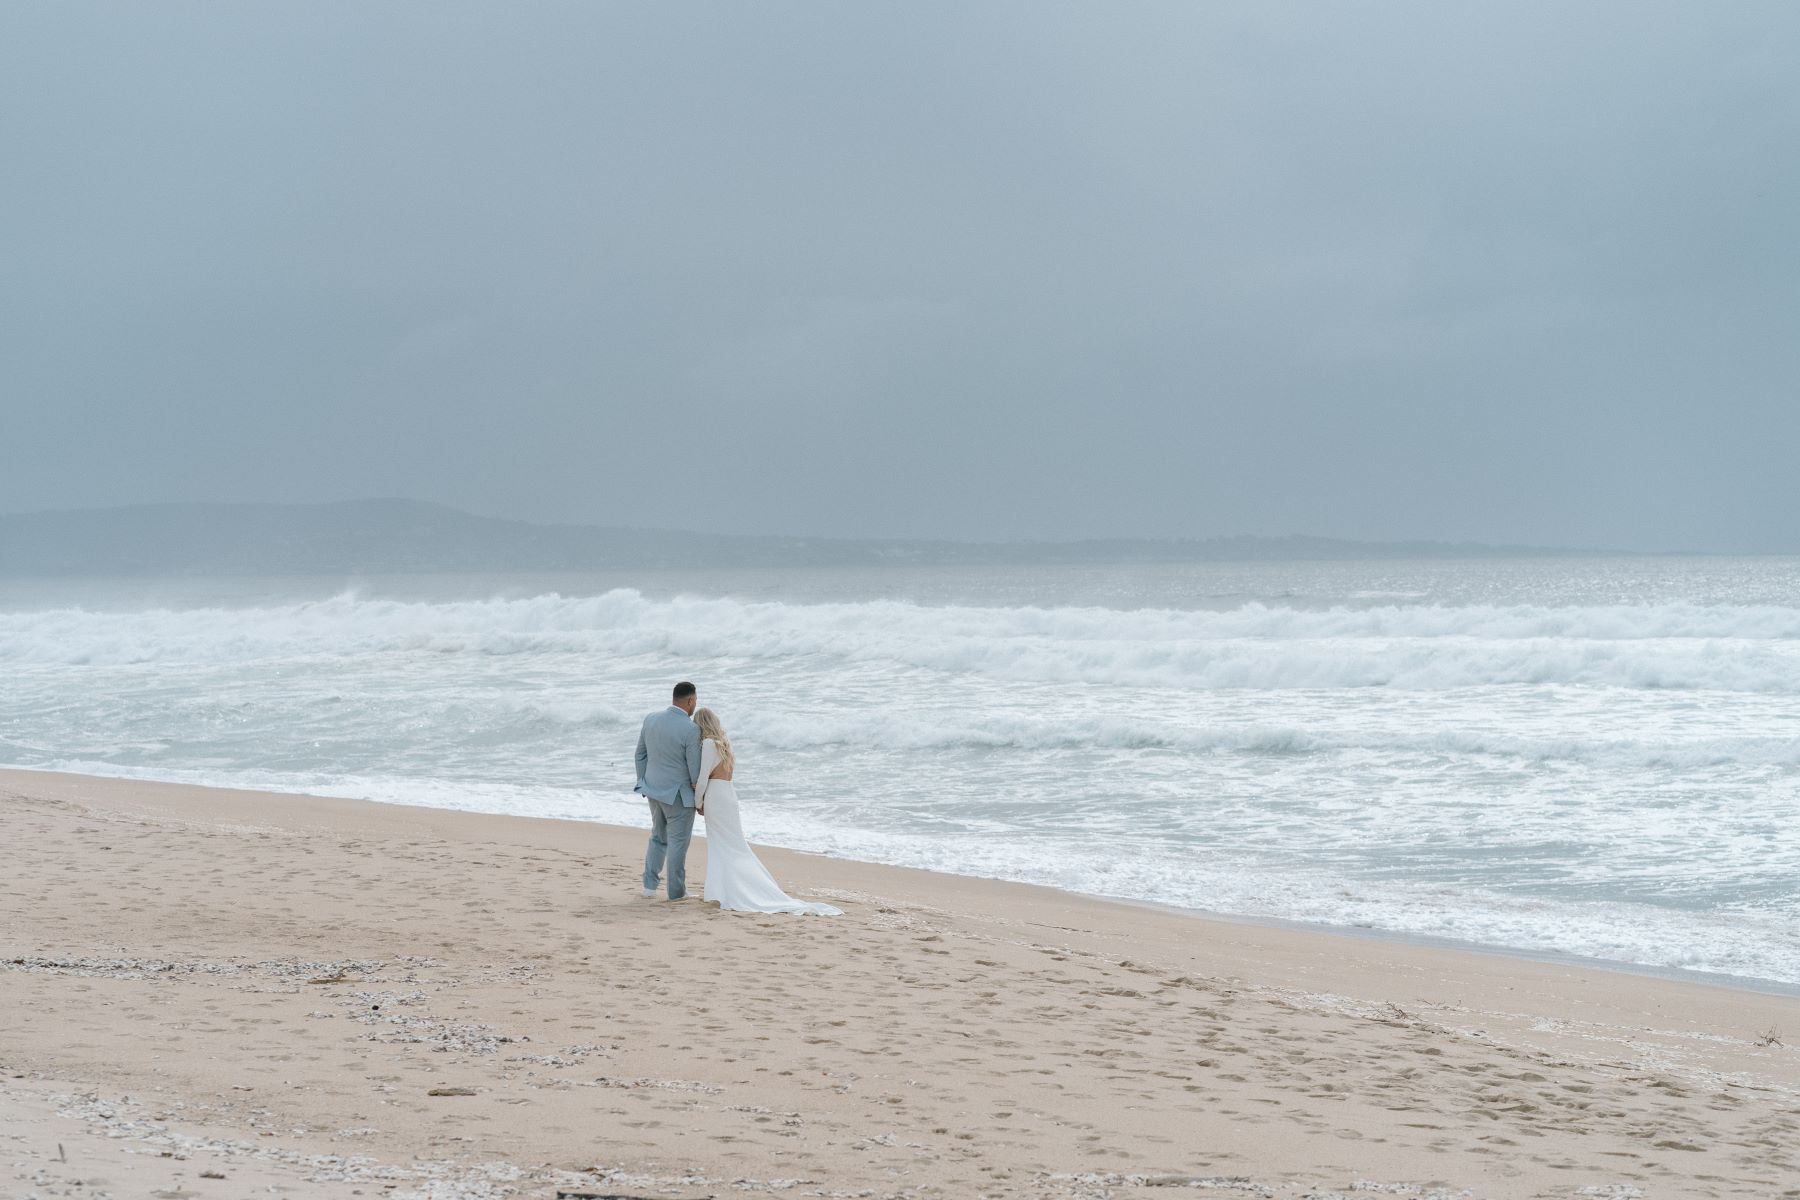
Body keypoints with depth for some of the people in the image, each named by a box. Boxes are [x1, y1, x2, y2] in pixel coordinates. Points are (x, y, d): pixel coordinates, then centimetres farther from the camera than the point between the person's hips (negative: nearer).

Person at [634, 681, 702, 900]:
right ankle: (676, 892, 14)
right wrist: (700, 797, 1)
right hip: (678, 795, -6)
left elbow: (640, 755, 7)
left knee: (658, 838, 21)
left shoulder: (650, 719, -3)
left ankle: (649, 886, 17)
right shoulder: (691, 730, -21)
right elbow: (695, 769, -15)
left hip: (654, 789, 6)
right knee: (678, 842, 7)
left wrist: (643, 784, 18)